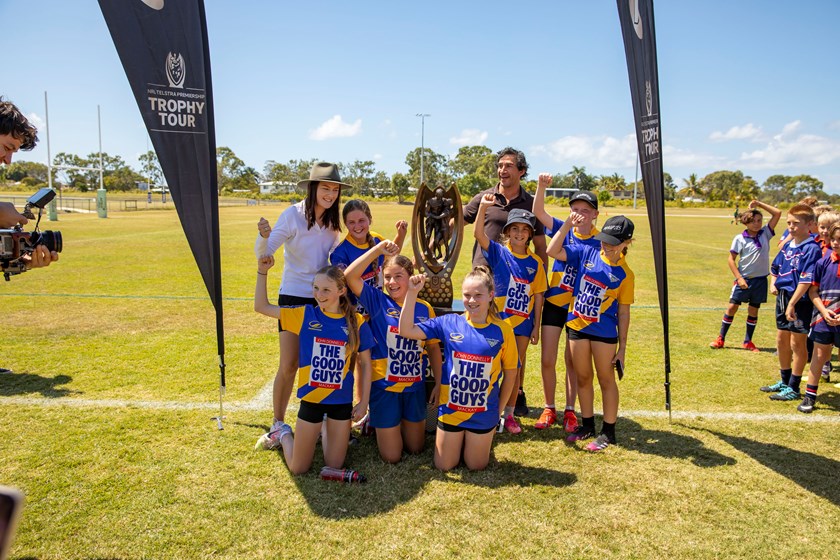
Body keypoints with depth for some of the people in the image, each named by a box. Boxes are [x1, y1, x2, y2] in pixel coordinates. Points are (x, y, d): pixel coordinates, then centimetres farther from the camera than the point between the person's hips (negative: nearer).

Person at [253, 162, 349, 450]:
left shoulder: (333, 220, 2)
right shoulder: (293, 214, -13)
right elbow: (263, 254, -18)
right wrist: (264, 236, -39)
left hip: (324, 298, 4)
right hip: (294, 296, -4)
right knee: (289, 366, -4)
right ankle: (277, 425, 14)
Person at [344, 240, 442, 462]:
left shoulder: (424, 308, -3)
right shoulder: (378, 301, -11)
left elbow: (433, 347, 5)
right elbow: (350, 275, -24)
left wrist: (438, 383, 2)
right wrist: (379, 248, -27)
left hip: (415, 387, 3)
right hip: (385, 386, -3)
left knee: (415, 448, 18)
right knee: (391, 456, 7)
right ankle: (374, 421, 34)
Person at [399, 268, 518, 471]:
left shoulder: (502, 330, -12)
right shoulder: (449, 323, -10)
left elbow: (510, 372, -1)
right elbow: (406, 330, -15)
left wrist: (499, 408, 3)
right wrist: (412, 293, -23)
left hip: (484, 414, 0)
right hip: (451, 409, 1)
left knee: (476, 466, 17)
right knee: (444, 466, 15)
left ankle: (477, 442, 47)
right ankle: (458, 440, 43)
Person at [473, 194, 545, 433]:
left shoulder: (535, 262, 1)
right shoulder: (498, 252, -5)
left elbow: (538, 295, 4)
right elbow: (478, 234, -21)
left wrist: (536, 326, 2)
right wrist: (483, 207, -36)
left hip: (523, 323, 2)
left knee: (516, 369, 11)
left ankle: (509, 414, 25)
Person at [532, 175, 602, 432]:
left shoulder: (600, 242, -7)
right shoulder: (564, 230, -4)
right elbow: (538, 212, -15)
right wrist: (541, 186, -30)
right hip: (554, 302, 1)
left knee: (572, 361, 10)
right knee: (547, 360, 3)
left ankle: (570, 411, 26)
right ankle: (549, 409, 22)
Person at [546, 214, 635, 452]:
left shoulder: (625, 274, -7)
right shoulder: (587, 253, -1)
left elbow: (623, 312, -4)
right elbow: (553, 251, -5)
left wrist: (622, 347, -3)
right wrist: (567, 225, -15)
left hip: (604, 332, -3)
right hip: (576, 327, 3)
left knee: (606, 380, 8)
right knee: (583, 378, 14)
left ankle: (608, 432, 21)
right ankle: (587, 425, 30)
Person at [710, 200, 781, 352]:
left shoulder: (765, 234, 2)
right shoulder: (740, 239, -7)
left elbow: (777, 213, -1)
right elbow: (731, 259, -6)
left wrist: (759, 204, -5)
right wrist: (739, 278, -12)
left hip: (760, 280, 3)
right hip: (744, 279, -3)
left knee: (753, 310, 10)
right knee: (732, 307, 0)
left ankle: (748, 342, 20)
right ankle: (720, 338, 10)